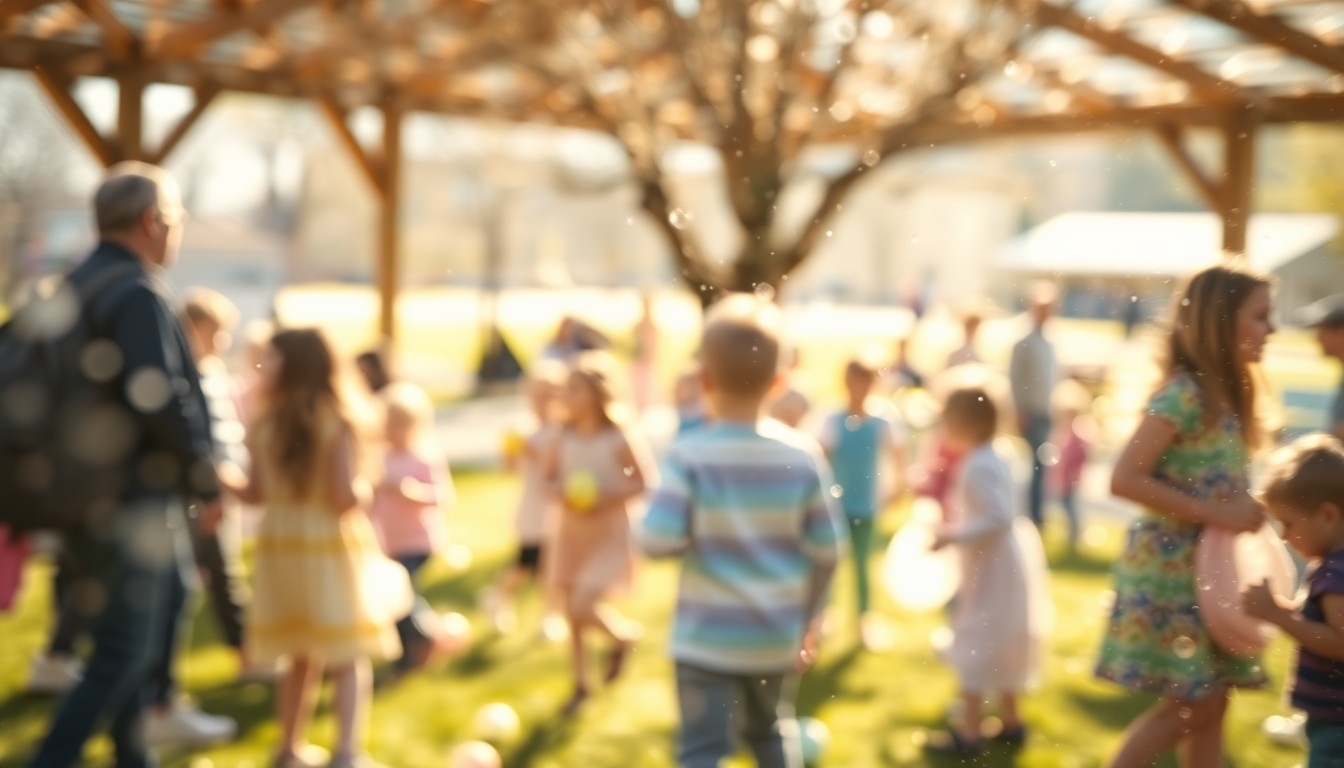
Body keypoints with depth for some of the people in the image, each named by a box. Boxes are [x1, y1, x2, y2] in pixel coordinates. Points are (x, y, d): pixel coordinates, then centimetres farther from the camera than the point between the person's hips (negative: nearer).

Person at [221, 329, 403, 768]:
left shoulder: (262, 427, -3)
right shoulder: (338, 425, -13)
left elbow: (255, 493, 3)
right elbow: (345, 497, -18)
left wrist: (221, 474, 20)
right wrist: (365, 489, 3)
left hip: (280, 546, 5)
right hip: (331, 549, -4)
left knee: (301, 656, 18)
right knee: (350, 659, 2)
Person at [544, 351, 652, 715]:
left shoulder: (619, 439, -15)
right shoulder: (564, 436, -2)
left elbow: (642, 482, -11)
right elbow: (550, 477, 7)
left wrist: (607, 497, -24)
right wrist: (559, 492, -14)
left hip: (609, 536, -5)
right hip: (571, 533, 5)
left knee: (583, 608, -18)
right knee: (571, 614, 10)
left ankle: (623, 635, 16)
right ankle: (580, 685, 29)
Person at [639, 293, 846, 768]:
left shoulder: (689, 455, -17)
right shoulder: (804, 455, -7)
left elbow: (658, 542, -22)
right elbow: (827, 551, -3)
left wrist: (700, 531, 1)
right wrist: (810, 617, 11)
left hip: (707, 637, -3)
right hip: (778, 635, 4)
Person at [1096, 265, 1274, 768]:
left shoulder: (1226, 394, 10)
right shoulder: (1185, 393, -17)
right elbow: (1125, 479, -24)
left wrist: (1246, 511, -3)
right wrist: (1217, 514, -22)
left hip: (1209, 571, 9)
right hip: (1172, 570, -9)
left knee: (1210, 702, 11)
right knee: (1192, 705, -3)